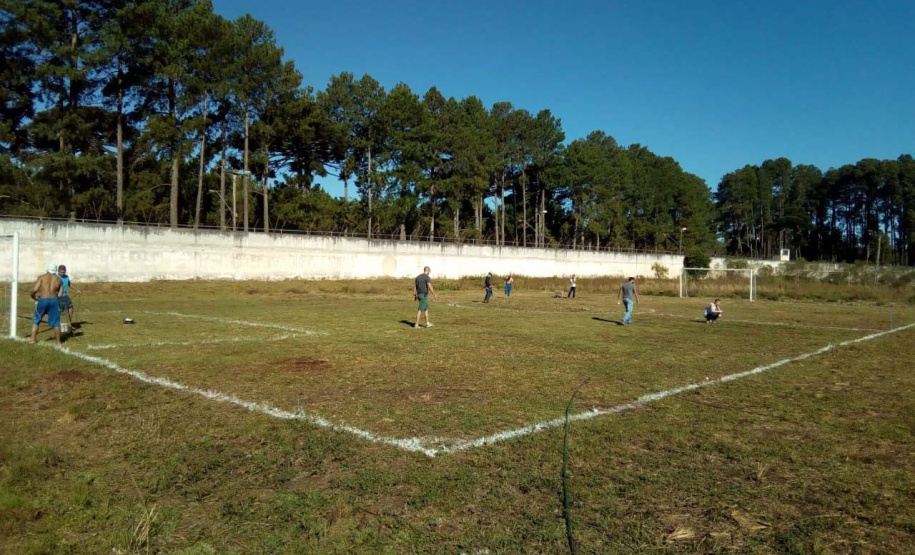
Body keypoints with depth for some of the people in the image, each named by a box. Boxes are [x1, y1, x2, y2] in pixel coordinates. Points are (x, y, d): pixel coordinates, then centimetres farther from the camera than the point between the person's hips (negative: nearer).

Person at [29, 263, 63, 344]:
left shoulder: (41, 277, 1)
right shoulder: (59, 280, 9)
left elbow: (35, 289, -8)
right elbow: (59, 294, 6)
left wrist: (31, 295, 12)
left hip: (42, 300, -1)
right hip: (54, 300, 1)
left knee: (36, 320, 18)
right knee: (55, 323, 7)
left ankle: (32, 339, 16)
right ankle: (59, 342, 10)